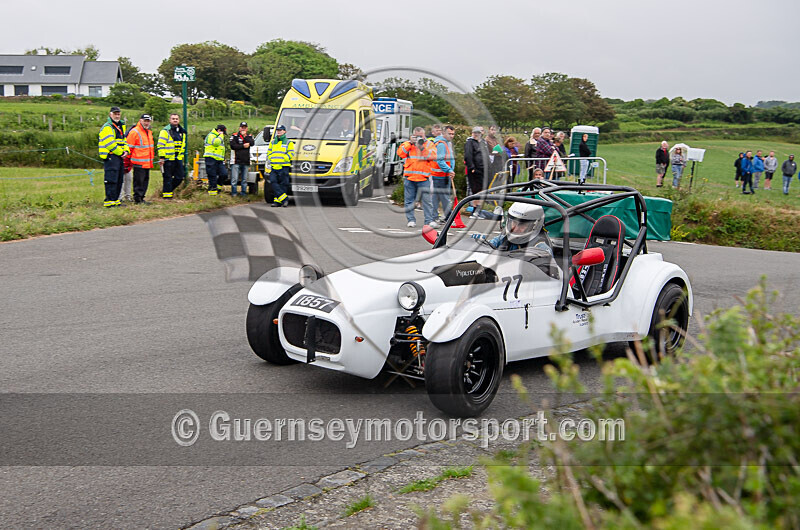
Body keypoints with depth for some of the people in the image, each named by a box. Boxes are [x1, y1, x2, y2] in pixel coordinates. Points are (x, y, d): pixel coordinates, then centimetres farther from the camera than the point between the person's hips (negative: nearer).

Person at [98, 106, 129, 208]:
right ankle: (109, 201, -10)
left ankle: (115, 199, 19)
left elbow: (124, 140, 21)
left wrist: (126, 150, 2)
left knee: (119, 180, 12)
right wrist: (121, 152, -12)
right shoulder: (107, 127, -10)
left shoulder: (121, 126, 20)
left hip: (119, 157, 9)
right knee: (111, 180, -11)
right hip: (110, 156, -9)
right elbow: (110, 144, -18)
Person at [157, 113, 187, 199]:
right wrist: (161, 157, -15)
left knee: (179, 177, 7)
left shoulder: (182, 132, 15)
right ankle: (167, 194, 6)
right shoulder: (165, 131, -6)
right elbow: (161, 145, -10)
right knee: (168, 178, -2)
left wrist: (181, 156, 21)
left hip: (178, 159, 6)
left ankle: (168, 188, 26)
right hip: (168, 159, -6)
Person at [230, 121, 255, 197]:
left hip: (246, 161, 3)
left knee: (244, 179, 8)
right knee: (234, 178, -5)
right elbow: (233, 146, -9)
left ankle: (243, 192, 15)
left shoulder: (249, 136, 13)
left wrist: (245, 136, -9)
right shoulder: (235, 136, 4)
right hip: (237, 160, -3)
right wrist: (243, 146, -8)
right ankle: (233, 192, 3)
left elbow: (252, 143, -7)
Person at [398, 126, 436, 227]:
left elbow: (433, 156, -7)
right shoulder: (408, 144, 12)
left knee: (427, 200, -6)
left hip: (423, 178, -2)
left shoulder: (429, 144, 9)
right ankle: (411, 220, 13)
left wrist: (422, 148, -15)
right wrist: (410, 143, -8)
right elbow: (400, 153, -3)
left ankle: (429, 220, -1)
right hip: (409, 177, 2)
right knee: (409, 200, 5)